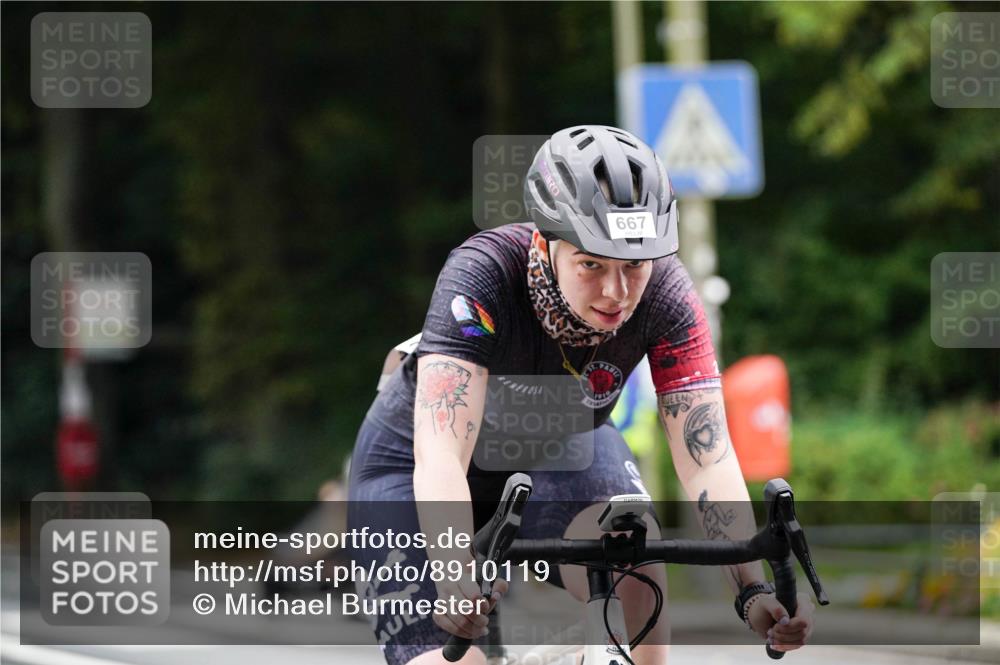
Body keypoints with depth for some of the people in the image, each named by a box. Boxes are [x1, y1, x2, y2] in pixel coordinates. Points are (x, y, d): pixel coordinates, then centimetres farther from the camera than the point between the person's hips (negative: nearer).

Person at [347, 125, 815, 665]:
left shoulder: (662, 292, -27)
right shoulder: (483, 274, -36)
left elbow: (707, 456, -31)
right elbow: (440, 458, -45)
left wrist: (755, 590, -47)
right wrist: (458, 581, -62)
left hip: (558, 449, 2)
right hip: (414, 470, -2)